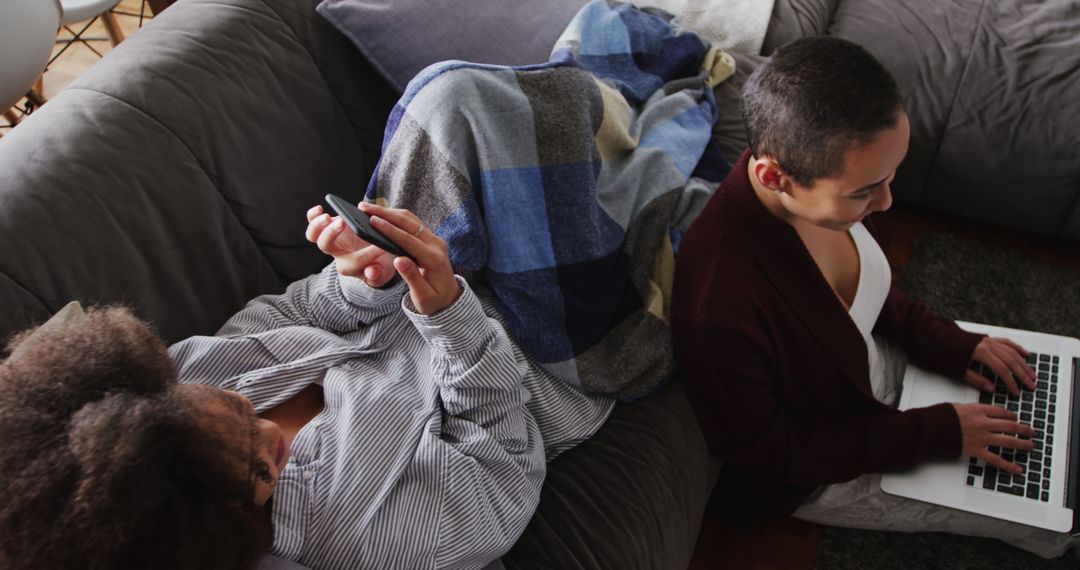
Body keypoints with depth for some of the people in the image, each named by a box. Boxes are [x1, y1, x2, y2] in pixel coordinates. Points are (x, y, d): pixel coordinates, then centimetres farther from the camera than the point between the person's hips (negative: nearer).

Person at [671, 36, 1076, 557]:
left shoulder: (823, 179, -21)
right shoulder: (720, 307, -43)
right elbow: (770, 455, -25)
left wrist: (944, 343, -8)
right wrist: (936, 432, -21)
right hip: (816, 472, -6)